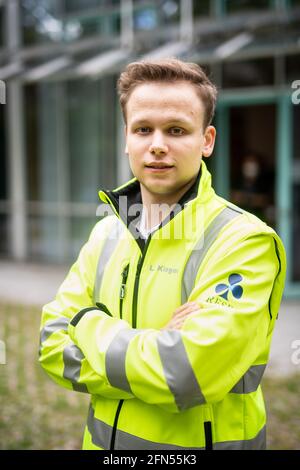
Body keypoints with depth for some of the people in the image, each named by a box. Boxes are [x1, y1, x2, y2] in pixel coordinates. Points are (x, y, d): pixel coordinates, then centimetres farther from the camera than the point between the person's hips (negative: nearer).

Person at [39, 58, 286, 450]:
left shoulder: (245, 240, -19)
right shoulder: (106, 233, 1)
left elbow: (187, 375, -29)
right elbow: (53, 346, -6)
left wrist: (90, 324, -13)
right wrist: (157, 352, -20)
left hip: (199, 441, -5)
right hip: (104, 438, 5)